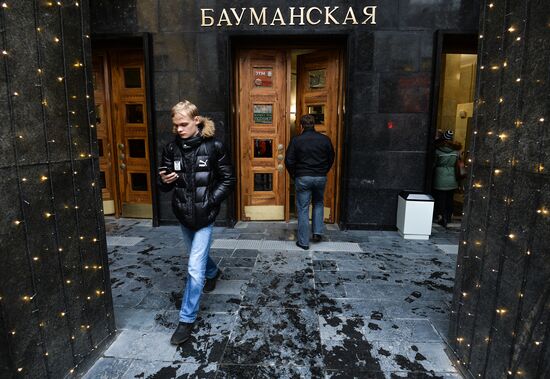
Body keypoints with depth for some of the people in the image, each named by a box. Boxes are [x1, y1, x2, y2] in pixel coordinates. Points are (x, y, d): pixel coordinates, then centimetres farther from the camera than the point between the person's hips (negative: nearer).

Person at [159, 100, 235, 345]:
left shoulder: (213, 147, -12)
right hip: (183, 215, 5)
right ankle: (213, 272, 59)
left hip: (204, 216, -5)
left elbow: (228, 179, -4)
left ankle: (187, 320, 11)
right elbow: (164, 186, 5)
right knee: (197, 255, 26)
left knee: (195, 268, -5)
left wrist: (211, 201, -14)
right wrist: (165, 181, -18)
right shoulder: (171, 149, -2)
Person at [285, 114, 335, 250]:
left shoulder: (296, 140, -6)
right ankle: (317, 232, 19)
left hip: (302, 178, -2)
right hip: (321, 177, 3)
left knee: (303, 209, 4)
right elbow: (331, 159, 9)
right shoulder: (325, 139, 2)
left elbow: (289, 161, -7)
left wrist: (294, 175, 8)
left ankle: (303, 242, 9)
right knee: (318, 204, 25)